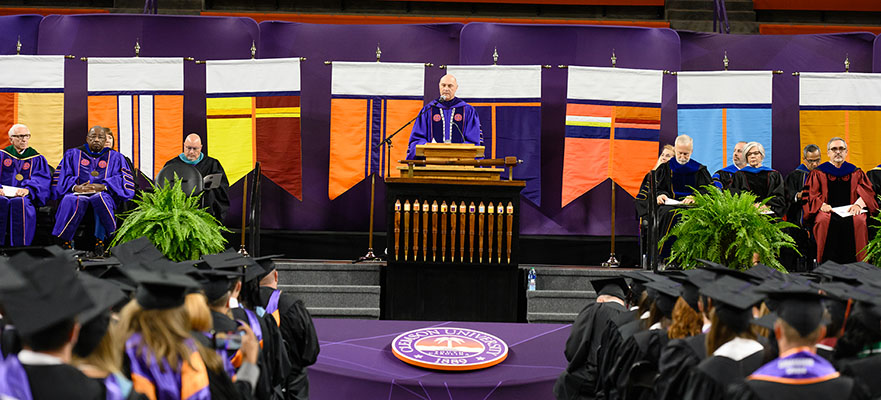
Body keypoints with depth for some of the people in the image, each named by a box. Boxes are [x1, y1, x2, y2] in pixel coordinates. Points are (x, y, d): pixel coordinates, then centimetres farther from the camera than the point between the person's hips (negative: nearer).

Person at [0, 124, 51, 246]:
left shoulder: (37, 159, 17)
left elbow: (41, 181, 1)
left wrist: (27, 189, -20)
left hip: (24, 196, -1)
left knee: (20, 203, -36)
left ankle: (19, 248, -35)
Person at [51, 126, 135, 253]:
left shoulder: (115, 157, 16)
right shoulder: (73, 154, 19)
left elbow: (123, 179, 2)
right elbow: (62, 177, 8)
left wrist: (103, 186, -15)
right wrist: (75, 187, -13)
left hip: (102, 194, -1)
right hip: (78, 193, 1)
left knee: (101, 198, -39)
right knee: (71, 200, -36)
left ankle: (100, 240, -30)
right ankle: (65, 241, -24)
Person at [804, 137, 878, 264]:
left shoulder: (856, 173, 19)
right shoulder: (818, 173, 15)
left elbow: (867, 192, 7)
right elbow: (812, 194, 6)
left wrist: (858, 204, -14)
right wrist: (822, 204, -15)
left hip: (850, 210, 1)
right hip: (828, 210, -1)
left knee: (858, 221, -32)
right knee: (824, 220, -35)